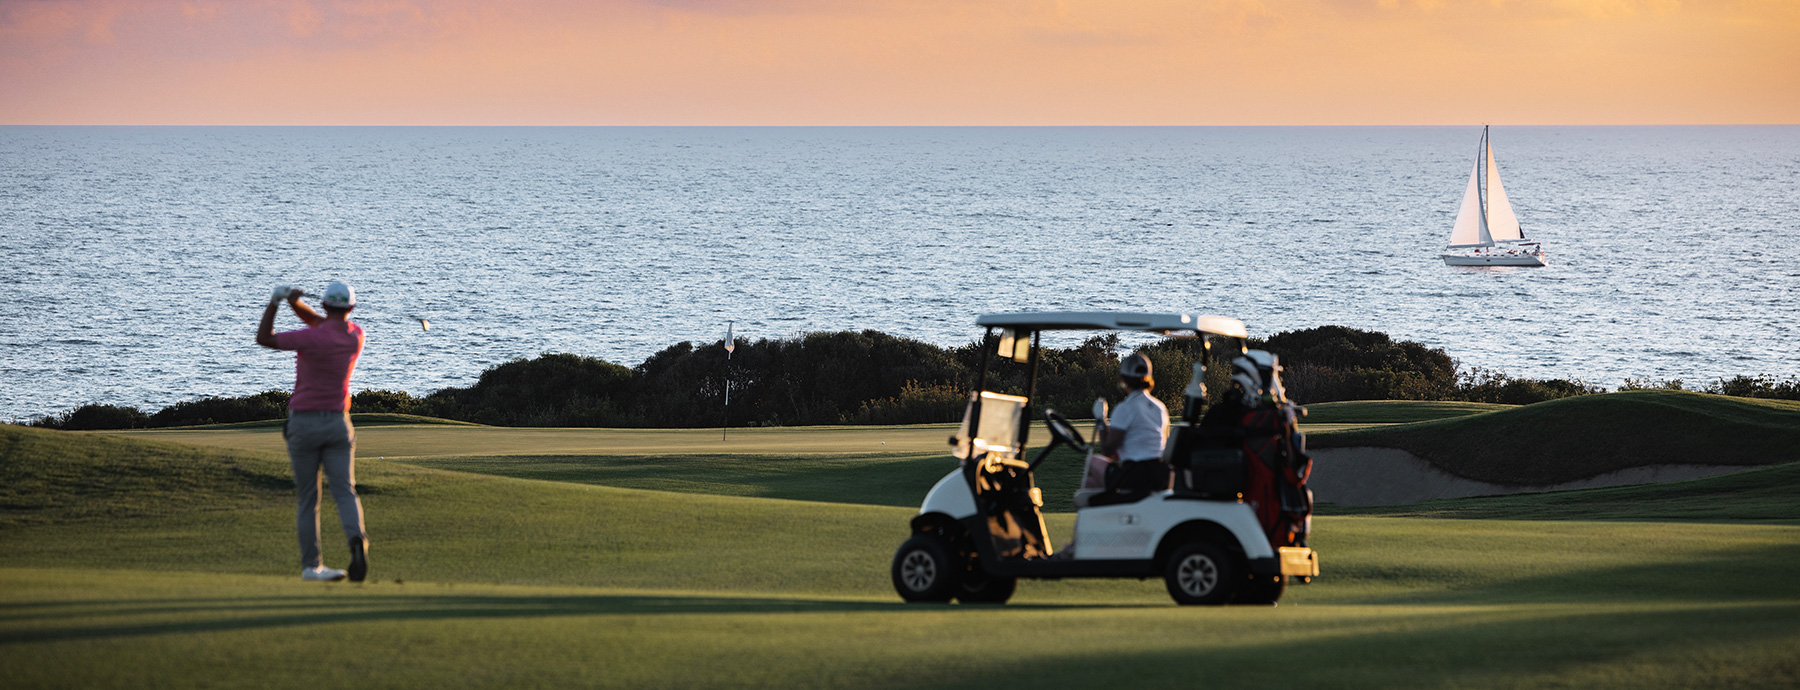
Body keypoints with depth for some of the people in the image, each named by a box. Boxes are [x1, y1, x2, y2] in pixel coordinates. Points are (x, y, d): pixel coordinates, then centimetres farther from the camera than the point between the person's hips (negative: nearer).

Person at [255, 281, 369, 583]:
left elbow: (263, 339, -6)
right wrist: (294, 302, -1)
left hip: (303, 423, -2)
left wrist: (275, 302, 0)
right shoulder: (357, 335, 2)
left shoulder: (312, 339, -17)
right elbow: (318, 322, 16)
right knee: (344, 492, -5)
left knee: (307, 498, 8)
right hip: (338, 422, 2)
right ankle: (357, 540, -32)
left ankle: (311, 565, 8)